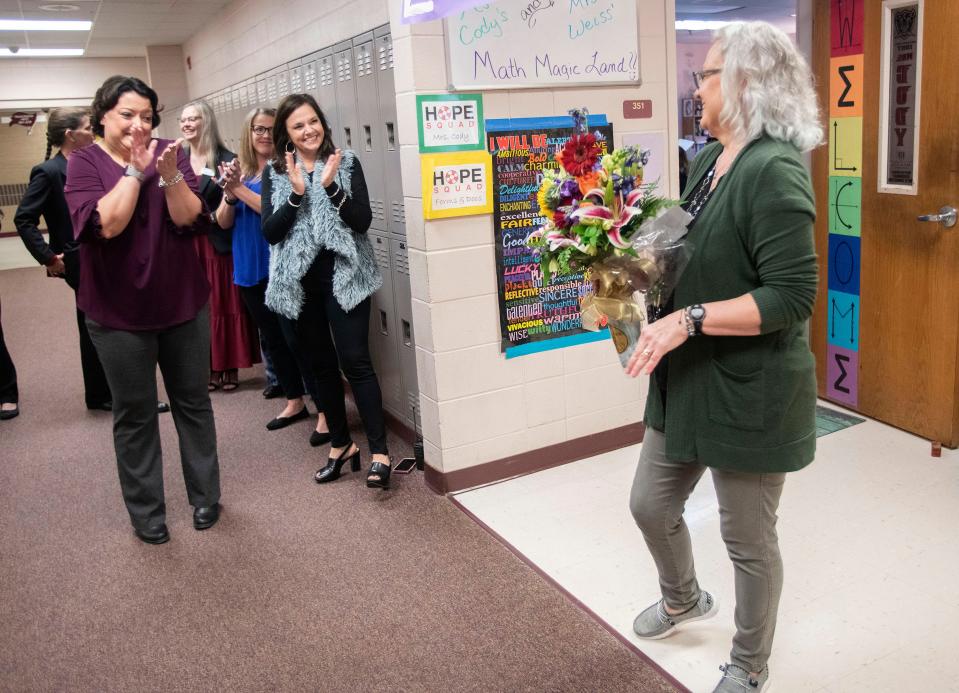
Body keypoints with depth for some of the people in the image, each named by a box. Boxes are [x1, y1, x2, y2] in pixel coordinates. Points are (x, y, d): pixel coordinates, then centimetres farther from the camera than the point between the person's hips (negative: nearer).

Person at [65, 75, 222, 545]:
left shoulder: (170, 153, -1)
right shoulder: (84, 163, -5)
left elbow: (192, 220, -10)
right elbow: (105, 224, -20)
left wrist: (169, 175, -24)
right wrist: (135, 170, -20)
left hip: (183, 303, 2)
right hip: (119, 312, -2)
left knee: (193, 401, 12)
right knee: (134, 413, 7)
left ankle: (205, 496, 28)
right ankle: (145, 512, 21)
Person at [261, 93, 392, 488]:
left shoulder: (346, 163, 0)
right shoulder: (274, 173, 5)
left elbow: (363, 221, -8)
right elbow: (269, 232, -5)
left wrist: (331, 185, -20)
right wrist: (297, 192, -16)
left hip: (343, 276, -3)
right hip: (300, 281, 3)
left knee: (354, 361, -9)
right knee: (322, 364, 11)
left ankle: (379, 452, -4)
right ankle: (341, 444, 25)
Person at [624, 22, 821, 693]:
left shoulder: (774, 170, -20)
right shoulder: (709, 160, 7)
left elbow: (792, 296, -25)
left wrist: (688, 319, -27)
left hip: (749, 393, -8)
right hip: (689, 381, 9)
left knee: (748, 538, 11)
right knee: (651, 506, 21)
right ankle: (684, 598, 51)